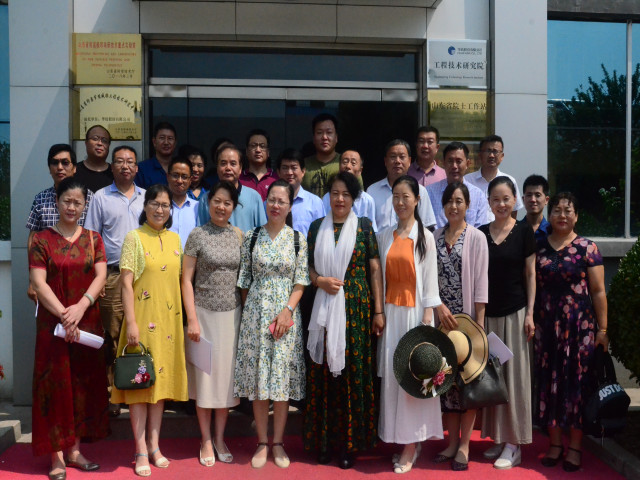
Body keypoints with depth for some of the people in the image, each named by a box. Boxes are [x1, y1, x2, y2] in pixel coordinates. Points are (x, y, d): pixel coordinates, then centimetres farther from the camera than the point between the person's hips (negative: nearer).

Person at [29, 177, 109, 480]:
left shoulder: (93, 239, 7)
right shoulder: (42, 240, 0)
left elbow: (100, 276, -3)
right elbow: (38, 283, -8)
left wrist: (80, 307, -18)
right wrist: (64, 315, -18)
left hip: (87, 322, 3)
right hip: (52, 323, -2)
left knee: (83, 385, 7)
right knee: (55, 385, 1)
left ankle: (74, 449, 20)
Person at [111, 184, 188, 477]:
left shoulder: (175, 239, 11)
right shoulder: (134, 238, -4)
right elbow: (126, 282, -9)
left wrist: (185, 318, 9)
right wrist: (131, 322, -15)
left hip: (169, 320, 5)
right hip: (143, 319, -5)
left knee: (161, 378, 10)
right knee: (140, 381, 0)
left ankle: (154, 445, 21)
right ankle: (141, 452, 8)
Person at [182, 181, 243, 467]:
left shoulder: (239, 235, 5)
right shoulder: (197, 235, -4)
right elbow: (186, 280, -4)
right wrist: (192, 319, -10)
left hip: (232, 314, 3)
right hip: (205, 313, -3)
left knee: (226, 375, 8)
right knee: (205, 376, 5)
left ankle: (220, 438, 23)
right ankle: (206, 441, 19)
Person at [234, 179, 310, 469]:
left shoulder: (298, 239, 2)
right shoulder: (251, 237, 4)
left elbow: (300, 283, 0)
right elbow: (244, 281, 7)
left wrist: (287, 310, -11)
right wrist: (250, 310, 2)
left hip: (286, 313, 0)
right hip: (255, 313, 1)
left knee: (282, 378, 3)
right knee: (258, 379, 4)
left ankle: (278, 442, 17)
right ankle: (262, 442, 17)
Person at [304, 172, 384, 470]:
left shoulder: (364, 226, 3)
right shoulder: (317, 227, 9)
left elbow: (374, 269, 1)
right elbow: (308, 266, 13)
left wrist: (378, 311, -4)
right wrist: (320, 280, -9)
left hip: (355, 308, -2)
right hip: (324, 308, 2)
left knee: (352, 371, 0)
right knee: (324, 372, 4)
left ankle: (349, 442, 12)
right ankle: (324, 440, 16)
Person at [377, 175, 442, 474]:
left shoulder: (424, 236, -1)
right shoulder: (385, 236, 9)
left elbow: (430, 278, -4)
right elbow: (381, 276, 9)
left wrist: (428, 315, -9)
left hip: (415, 311, -4)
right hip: (390, 311, 4)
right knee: (391, 373, 4)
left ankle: (412, 443, 8)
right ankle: (403, 439, 15)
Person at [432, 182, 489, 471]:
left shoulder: (477, 237, -2)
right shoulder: (435, 237, 9)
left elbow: (481, 282, -5)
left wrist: (480, 322, -9)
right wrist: (439, 306, -5)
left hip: (467, 318, -3)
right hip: (442, 318, 3)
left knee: (468, 375, -1)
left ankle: (464, 445, 9)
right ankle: (452, 441, 18)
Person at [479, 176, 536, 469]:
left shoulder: (524, 232, -1)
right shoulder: (480, 233, 6)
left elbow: (530, 274, -1)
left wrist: (530, 313, -7)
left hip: (515, 312, -3)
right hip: (487, 312, 3)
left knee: (514, 373, 1)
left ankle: (514, 443, 10)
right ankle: (497, 437, 20)